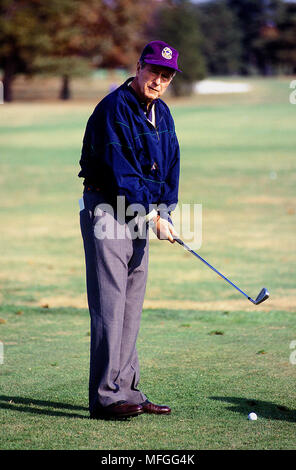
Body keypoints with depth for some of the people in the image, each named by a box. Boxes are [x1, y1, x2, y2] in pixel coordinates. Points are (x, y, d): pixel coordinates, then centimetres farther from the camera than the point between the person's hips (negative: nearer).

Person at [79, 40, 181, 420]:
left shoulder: (162, 114, 12)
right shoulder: (114, 108, -14)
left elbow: (171, 165, 14)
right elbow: (118, 169, -19)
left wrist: (164, 212, -1)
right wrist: (152, 215, -19)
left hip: (142, 214, 8)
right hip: (107, 211, -8)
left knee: (132, 305, 9)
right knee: (109, 302, -12)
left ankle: (127, 390, 13)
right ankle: (106, 397, -13)